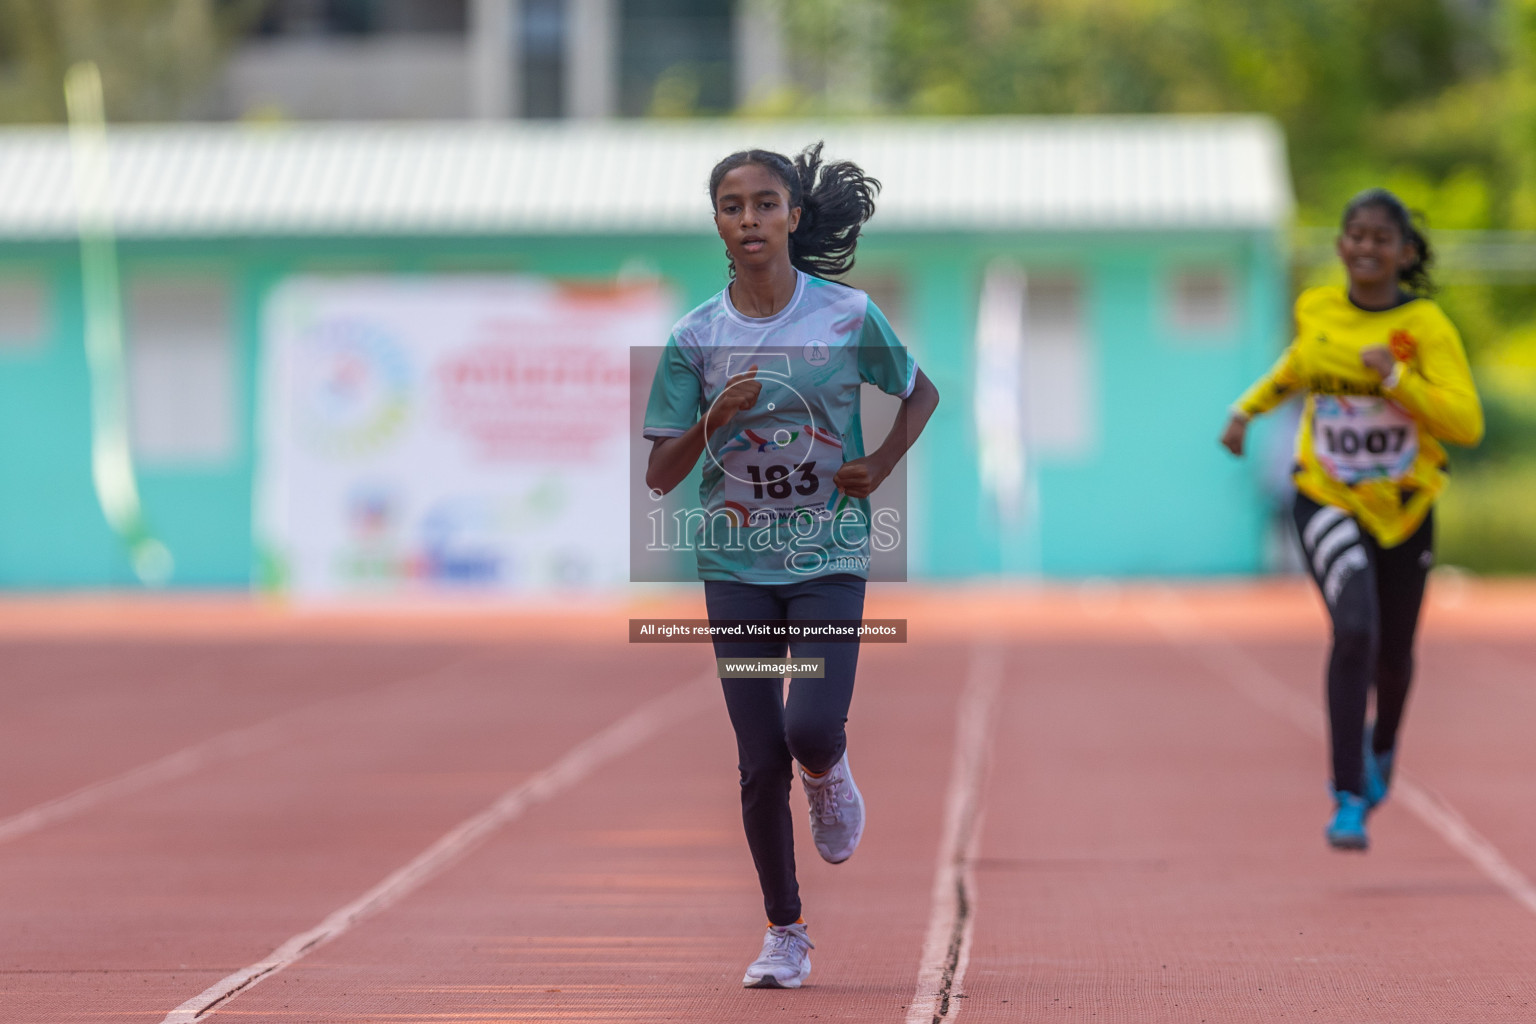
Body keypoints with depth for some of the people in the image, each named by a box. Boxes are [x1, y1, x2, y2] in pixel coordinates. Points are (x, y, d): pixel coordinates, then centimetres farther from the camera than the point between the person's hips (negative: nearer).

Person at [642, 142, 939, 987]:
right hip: (737, 565, 1)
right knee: (760, 762, 1)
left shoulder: (849, 316, -4)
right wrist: (713, 421, -18)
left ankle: (829, 777, 20)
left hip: (828, 556, -1)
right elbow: (659, 476, 0)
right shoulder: (697, 337, -2)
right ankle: (784, 934, 16)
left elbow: (921, 393, 13)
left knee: (811, 730, -19)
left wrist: (881, 464, -2)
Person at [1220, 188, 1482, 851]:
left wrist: (1396, 378, -30)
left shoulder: (1427, 325, -12)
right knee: (1355, 629, -24)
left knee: (1393, 655, 15)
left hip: (1403, 508, 1)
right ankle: (1348, 801, -21)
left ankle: (1381, 746, 52)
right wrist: (1249, 408, 16)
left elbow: (1466, 424, -20)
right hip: (1328, 501, 0)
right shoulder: (1316, 310, -3)